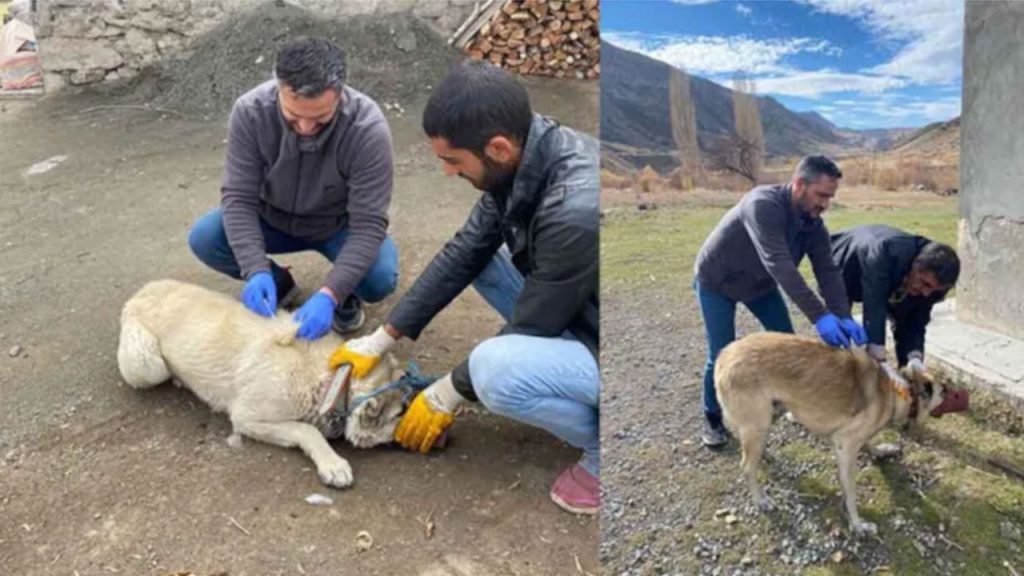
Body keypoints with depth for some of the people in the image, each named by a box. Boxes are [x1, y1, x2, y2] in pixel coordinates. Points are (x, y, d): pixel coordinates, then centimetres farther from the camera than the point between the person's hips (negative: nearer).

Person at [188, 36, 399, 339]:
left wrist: (329, 294, -42)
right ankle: (279, 283, 7)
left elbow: (369, 225, -31)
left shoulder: (367, 127, -32)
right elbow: (239, 198, -22)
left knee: (380, 278, -30)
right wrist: (256, 271, -37)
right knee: (203, 238, -21)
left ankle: (345, 293, 7)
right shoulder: (250, 111, -26)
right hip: (274, 219, 3)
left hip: (340, 225, -2)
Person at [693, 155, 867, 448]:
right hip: (716, 282, -6)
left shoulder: (813, 223, -14)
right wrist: (819, 315, -52)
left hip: (760, 282, 7)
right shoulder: (763, 205, -38)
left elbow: (828, 272, -18)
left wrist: (844, 317, -34)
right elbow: (779, 264, -47)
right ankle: (713, 418, 13)